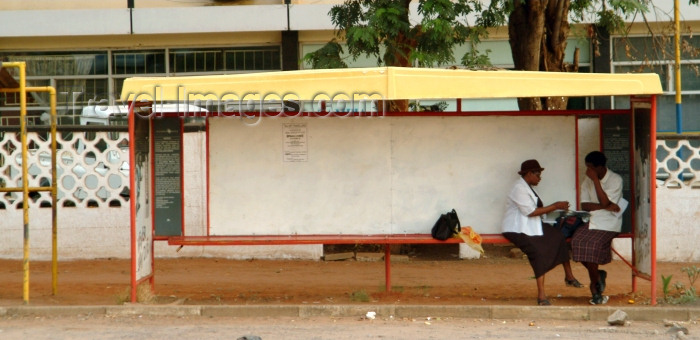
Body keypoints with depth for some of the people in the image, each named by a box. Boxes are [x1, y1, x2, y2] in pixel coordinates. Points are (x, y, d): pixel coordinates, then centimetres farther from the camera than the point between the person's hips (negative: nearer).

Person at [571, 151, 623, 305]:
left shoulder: (615, 180, -7)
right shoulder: (587, 180, 10)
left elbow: (605, 203, -18)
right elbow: (584, 205, 2)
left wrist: (596, 180, -19)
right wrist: (606, 206, -12)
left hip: (608, 223, -5)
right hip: (591, 219, 5)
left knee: (593, 244, -28)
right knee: (577, 241, -22)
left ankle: (594, 288, -8)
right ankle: (598, 275, 0)